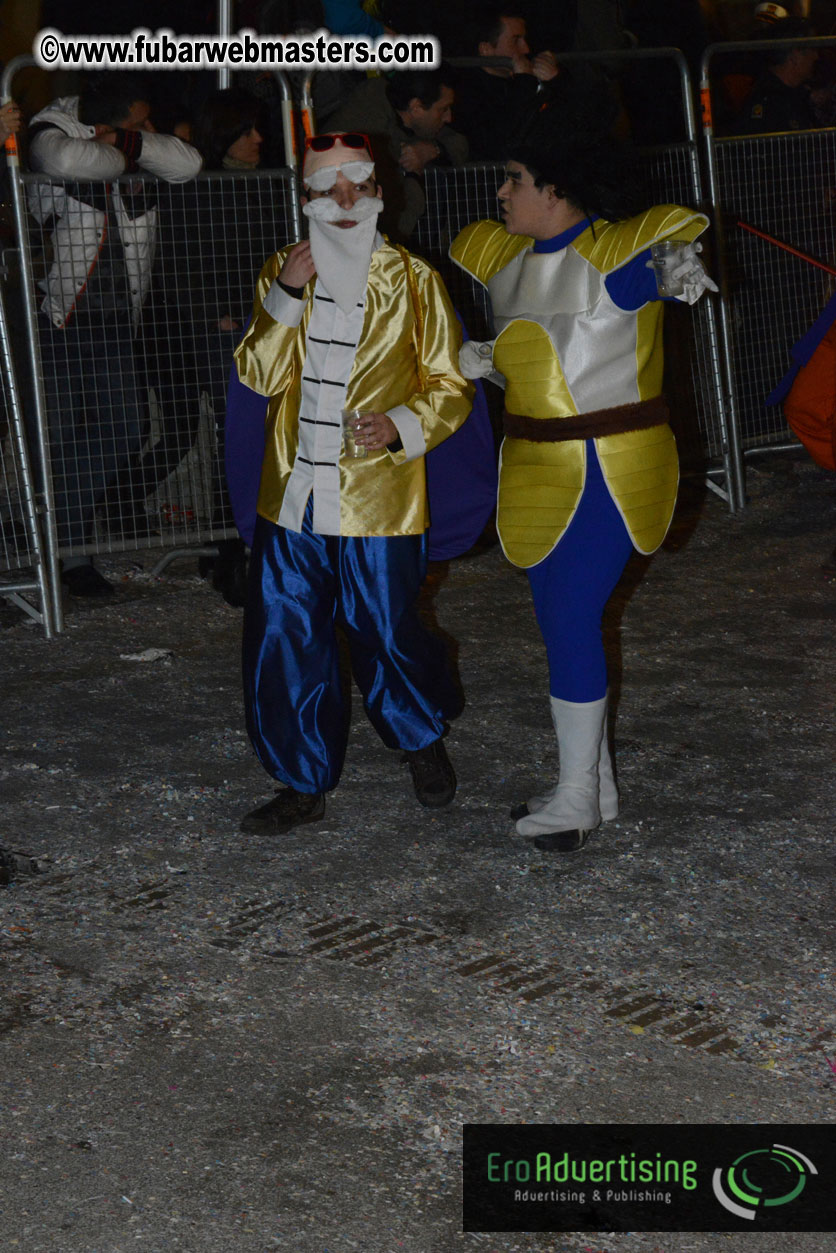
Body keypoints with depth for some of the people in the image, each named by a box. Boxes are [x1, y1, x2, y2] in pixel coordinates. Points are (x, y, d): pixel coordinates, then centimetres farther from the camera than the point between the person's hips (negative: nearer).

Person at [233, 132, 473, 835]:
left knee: (387, 633, 6)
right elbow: (260, 376, -2)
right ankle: (305, 783, 21)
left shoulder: (412, 281, -2)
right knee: (283, 639, 5)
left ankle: (422, 739, 37)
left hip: (378, 496, -3)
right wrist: (285, 298, -15)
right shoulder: (284, 270, 7)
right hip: (294, 496, 3)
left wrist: (402, 425, -19)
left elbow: (451, 385, 0)